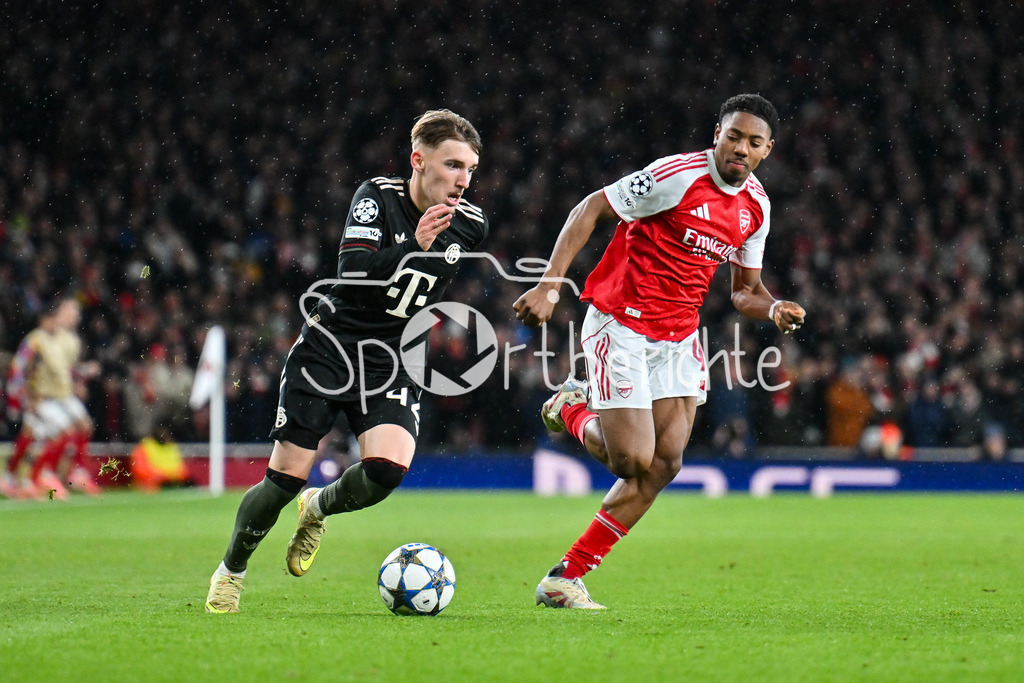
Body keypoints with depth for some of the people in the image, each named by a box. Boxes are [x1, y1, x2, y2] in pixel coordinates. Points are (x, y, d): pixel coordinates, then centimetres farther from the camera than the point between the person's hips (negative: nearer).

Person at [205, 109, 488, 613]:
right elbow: (351, 272, -27)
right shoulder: (377, 197, -13)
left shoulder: (471, 225, -1)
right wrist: (414, 246, -39)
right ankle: (230, 571, 22)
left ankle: (318, 509, 12)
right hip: (330, 346, -3)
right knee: (286, 477, -5)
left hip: (391, 362, 3)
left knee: (388, 468, -23)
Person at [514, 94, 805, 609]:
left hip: (678, 336, 7)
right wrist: (549, 285, -21)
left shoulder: (756, 206, 6)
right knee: (633, 461, -13)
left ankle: (565, 579, 4)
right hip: (619, 322, -7)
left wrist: (774, 309, -8)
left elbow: (745, 289, 15)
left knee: (664, 463, -4)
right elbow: (590, 209, -13)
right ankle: (573, 410, 22)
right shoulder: (678, 175, -17)